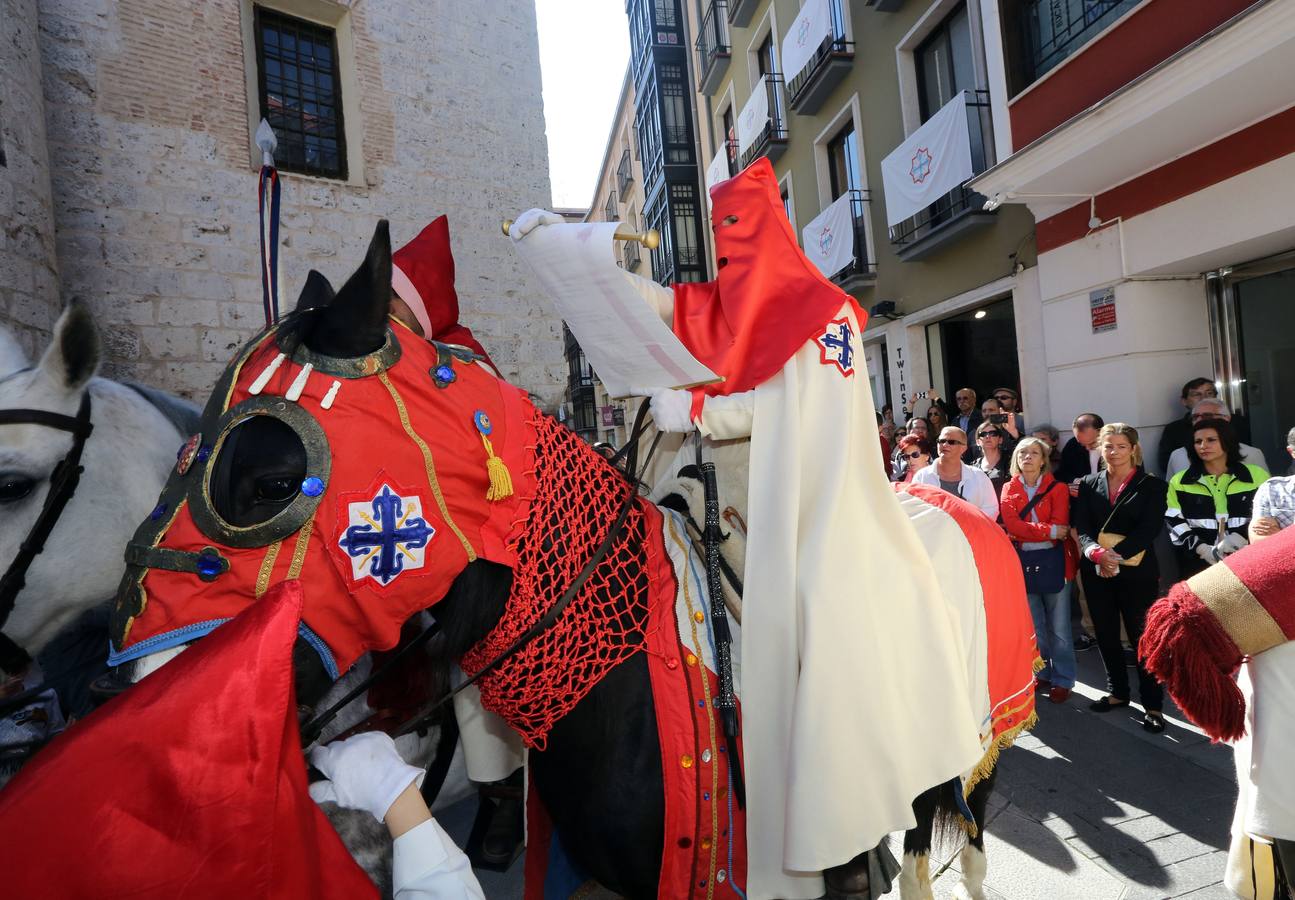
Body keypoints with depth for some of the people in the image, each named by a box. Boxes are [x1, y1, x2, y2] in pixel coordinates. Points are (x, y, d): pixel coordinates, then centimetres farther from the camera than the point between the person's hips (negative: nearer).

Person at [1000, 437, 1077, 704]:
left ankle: (1062, 680, 18)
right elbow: (1010, 524, -8)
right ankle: (1042, 674, 28)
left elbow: (1060, 525, -12)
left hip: (1053, 560, -2)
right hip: (1022, 561, 2)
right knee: (1034, 624, 13)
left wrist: (1025, 532, -15)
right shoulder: (1009, 489, 6)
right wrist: (1049, 531, -15)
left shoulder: (1057, 487, 1)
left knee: (1058, 626, 4)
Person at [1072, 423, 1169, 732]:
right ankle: (1117, 692, 29)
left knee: (1143, 636, 0)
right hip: (1096, 571, 3)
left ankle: (1152, 705, 12)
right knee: (1106, 634, 13)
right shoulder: (1088, 484, 8)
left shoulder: (1151, 485, 1)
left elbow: (1149, 529, -10)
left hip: (1136, 571, -3)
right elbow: (1081, 527, 0)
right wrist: (1096, 553, -19)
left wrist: (1114, 555, -21)